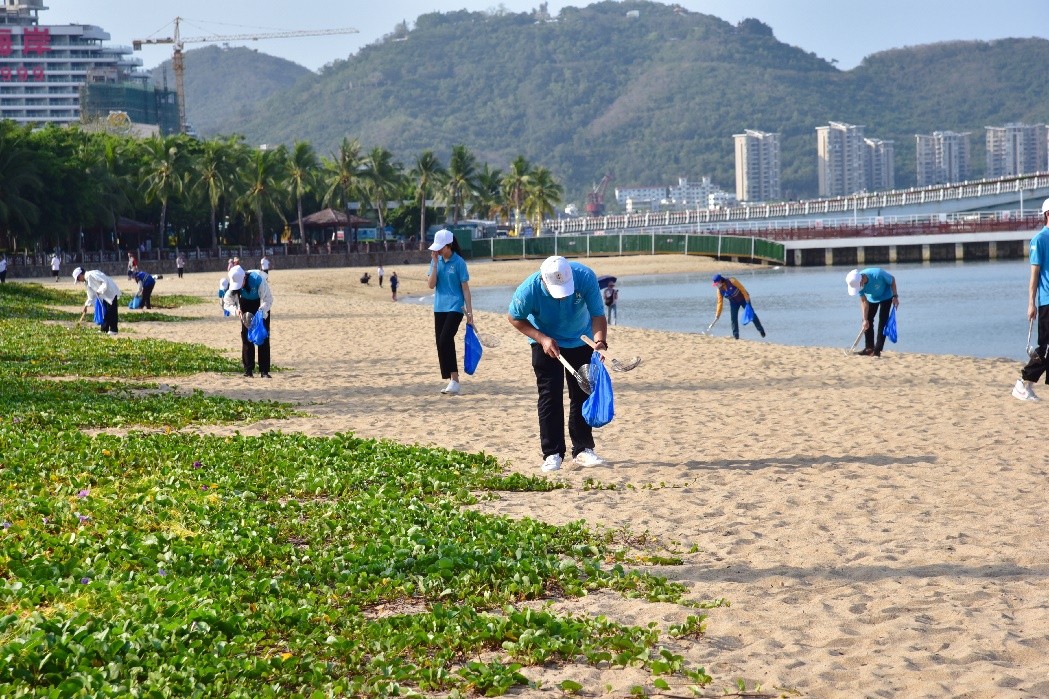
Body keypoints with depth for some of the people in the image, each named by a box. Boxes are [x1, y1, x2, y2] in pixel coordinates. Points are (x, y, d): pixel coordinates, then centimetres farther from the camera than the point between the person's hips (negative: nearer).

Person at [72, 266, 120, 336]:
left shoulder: (92, 275, -18)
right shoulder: (87, 282, 12)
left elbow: (105, 282, -23)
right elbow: (91, 297, 20)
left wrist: (99, 291, -21)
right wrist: (86, 305, 16)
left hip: (112, 292, -10)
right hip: (105, 295, 10)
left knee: (112, 312, -7)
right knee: (105, 312, 10)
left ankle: (113, 330, -4)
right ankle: (104, 329, 15)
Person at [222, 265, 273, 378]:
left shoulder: (258, 280, -37)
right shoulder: (234, 284, -25)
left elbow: (268, 300, -32)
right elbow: (227, 302, -14)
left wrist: (260, 313, -48)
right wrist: (235, 310, -34)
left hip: (261, 306, -3)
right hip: (246, 304, 3)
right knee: (246, 336, -4)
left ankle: (264, 371, -9)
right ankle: (248, 370, 2)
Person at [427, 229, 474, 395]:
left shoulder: (458, 262, -8)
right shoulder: (436, 261, 6)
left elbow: (465, 288, -6)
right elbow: (431, 285, -2)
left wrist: (470, 312, -8)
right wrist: (435, 263, -9)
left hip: (455, 308, -6)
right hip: (439, 308, 6)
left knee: (445, 341, -20)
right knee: (441, 344, 5)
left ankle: (454, 380, -18)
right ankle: (452, 382, 13)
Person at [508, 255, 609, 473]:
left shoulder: (585, 277, -31)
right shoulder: (529, 290, -32)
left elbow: (597, 314, -26)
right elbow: (515, 318, -13)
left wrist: (600, 341, -44)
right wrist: (542, 339, -24)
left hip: (581, 342, 2)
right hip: (546, 342, -2)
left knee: (582, 395, 4)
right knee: (550, 397, -7)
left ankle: (583, 449, 13)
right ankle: (552, 453, -2)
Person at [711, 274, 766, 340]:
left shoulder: (731, 281, -27)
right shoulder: (720, 290, -11)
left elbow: (741, 288, -22)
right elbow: (720, 302, -9)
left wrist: (746, 297, -22)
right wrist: (718, 314, -14)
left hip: (743, 298, -5)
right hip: (733, 302, 5)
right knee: (733, 318, -6)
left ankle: (761, 331, 8)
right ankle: (735, 335, -1)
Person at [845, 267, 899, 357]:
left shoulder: (878, 275, -42)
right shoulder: (857, 282, -28)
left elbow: (892, 280, -20)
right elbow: (864, 302, -19)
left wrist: (895, 296, -20)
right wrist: (865, 319, -21)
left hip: (886, 297, -4)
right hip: (871, 298, 4)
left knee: (882, 322, -12)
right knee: (867, 322, 1)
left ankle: (877, 350, -13)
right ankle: (869, 348, 10)